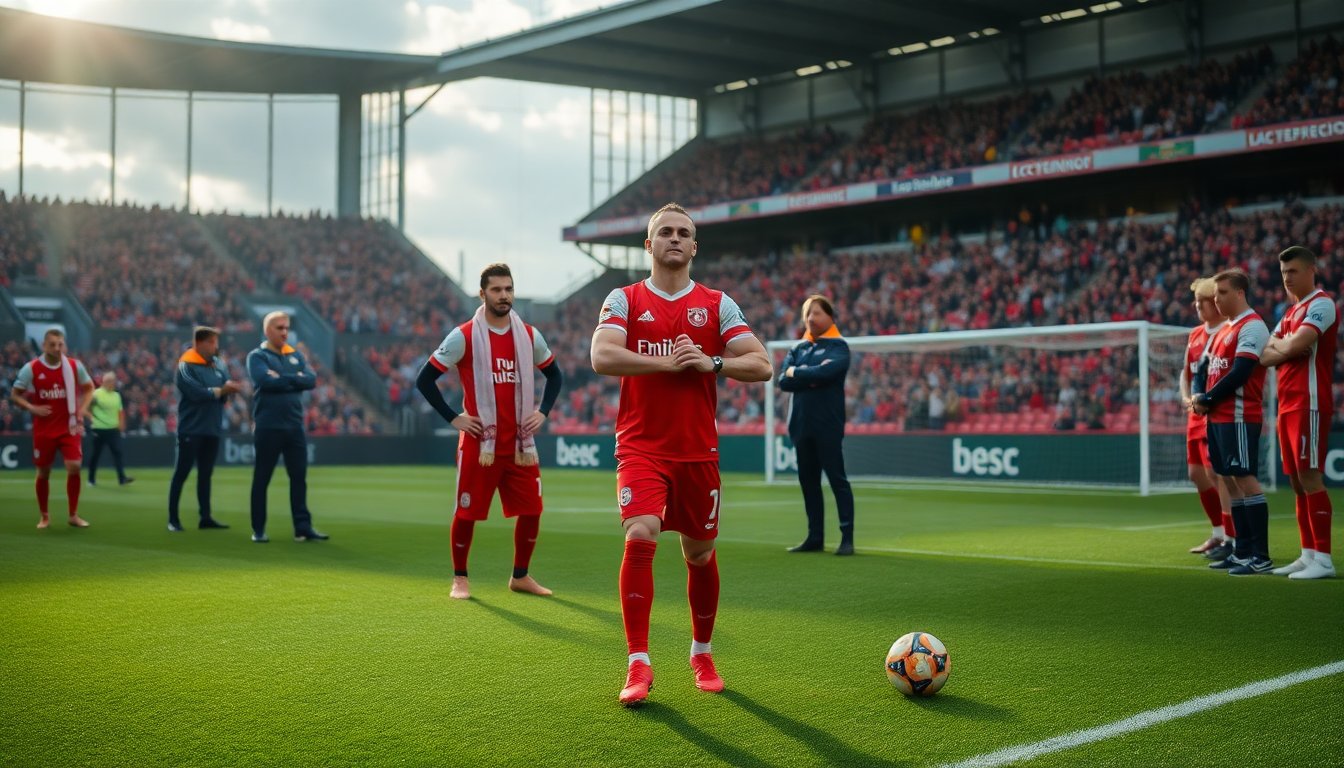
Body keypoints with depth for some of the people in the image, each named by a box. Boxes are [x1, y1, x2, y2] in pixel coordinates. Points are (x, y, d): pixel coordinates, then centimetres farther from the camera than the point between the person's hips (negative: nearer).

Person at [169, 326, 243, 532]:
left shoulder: (219, 364, 10)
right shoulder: (185, 366, -10)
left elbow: (225, 388, 3)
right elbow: (197, 392, -21)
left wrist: (231, 387, -20)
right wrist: (221, 390, -14)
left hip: (212, 429, 6)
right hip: (191, 429, -6)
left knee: (205, 474, 11)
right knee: (181, 474, -1)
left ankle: (206, 517, 16)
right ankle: (173, 519, 4)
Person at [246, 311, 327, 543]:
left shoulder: (297, 356, 14)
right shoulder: (257, 356, -1)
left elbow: (311, 380, -1)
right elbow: (266, 381, -19)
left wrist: (282, 379, -10)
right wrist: (295, 380, -9)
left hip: (295, 426, 5)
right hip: (268, 426, -5)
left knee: (299, 478, 5)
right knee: (261, 479, 3)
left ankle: (303, 528, 9)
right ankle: (258, 530, 10)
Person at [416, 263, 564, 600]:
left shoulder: (530, 336, 5)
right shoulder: (463, 336, -7)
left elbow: (555, 375, 21)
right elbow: (425, 380, -4)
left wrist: (542, 411, 7)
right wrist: (453, 418, -8)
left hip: (520, 443, 4)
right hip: (479, 444, -4)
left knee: (531, 511, 5)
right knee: (466, 513, 2)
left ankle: (520, 576, 23)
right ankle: (460, 578, 20)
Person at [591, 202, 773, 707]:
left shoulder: (717, 304, 7)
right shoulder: (623, 300, 4)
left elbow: (761, 366, 1)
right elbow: (601, 357, -13)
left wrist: (712, 363, -14)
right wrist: (667, 362, -14)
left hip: (699, 451, 2)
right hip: (641, 447, -2)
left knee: (700, 554, 10)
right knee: (640, 538, -21)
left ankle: (701, 652, 32)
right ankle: (638, 665, -13)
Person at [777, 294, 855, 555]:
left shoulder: (838, 347, 0)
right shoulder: (797, 348, 15)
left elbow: (825, 372, -19)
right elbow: (783, 381, 2)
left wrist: (797, 373, -4)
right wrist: (812, 377, -11)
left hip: (828, 425, -6)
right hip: (801, 424, 6)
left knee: (837, 479, -5)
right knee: (808, 481, 9)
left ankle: (847, 538, -3)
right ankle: (815, 538, 15)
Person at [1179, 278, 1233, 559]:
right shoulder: (1195, 334, 15)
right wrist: (1186, 397, 5)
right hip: (1197, 414, 9)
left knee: (1217, 473, -12)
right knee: (1197, 474, 13)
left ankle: (1232, 539, -6)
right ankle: (1218, 533, 26)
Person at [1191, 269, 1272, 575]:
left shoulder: (1251, 327, -10)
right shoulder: (1224, 329, 19)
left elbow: (1239, 373, -19)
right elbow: (1203, 368, 19)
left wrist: (1207, 399, -10)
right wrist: (1199, 396, -1)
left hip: (1239, 418, -9)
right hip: (1217, 417, 10)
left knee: (1245, 479, -11)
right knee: (1230, 481, 11)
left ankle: (1261, 556, -10)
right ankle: (1242, 551, 18)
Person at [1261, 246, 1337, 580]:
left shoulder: (1321, 304, -7)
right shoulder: (1291, 312, 20)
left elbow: (1296, 344, -20)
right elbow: (1265, 356, 13)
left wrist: (1278, 343, 1)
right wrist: (1286, 348, -8)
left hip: (1309, 404, -9)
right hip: (1288, 404, 9)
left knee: (1310, 478, -10)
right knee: (1297, 481, 8)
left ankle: (1323, 559, -9)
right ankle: (1307, 555, 13)